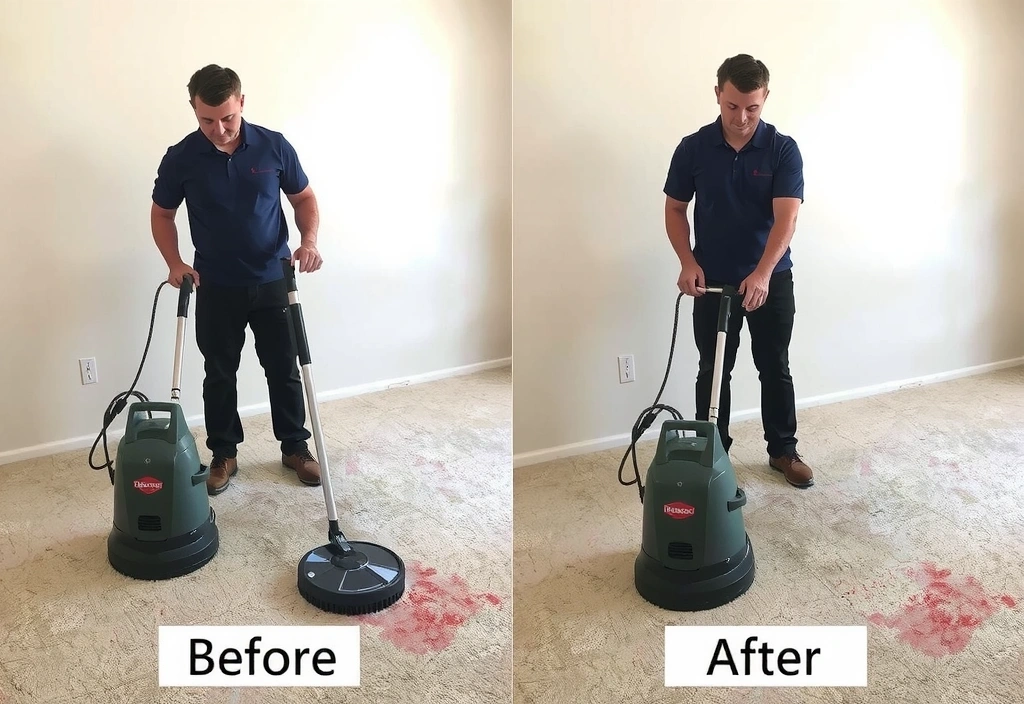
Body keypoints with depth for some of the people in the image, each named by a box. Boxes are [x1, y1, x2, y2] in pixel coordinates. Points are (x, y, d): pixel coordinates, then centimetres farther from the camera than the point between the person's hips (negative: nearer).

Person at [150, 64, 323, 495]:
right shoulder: (181, 158, -9)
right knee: (219, 375, 9)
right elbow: (162, 214, 4)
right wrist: (174, 263, -11)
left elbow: (304, 198, 2)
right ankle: (223, 454, 24)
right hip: (215, 286, 0)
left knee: (284, 369, 8)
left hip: (273, 281, 0)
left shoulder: (274, 146, -8)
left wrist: (308, 240, -15)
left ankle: (295, 447, 24)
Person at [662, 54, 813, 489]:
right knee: (713, 372, 7)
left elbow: (786, 218, -18)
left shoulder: (783, 150, -10)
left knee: (775, 369, 9)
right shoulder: (692, 149, -5)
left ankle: (783, 450, 24)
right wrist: (688, 262, -12)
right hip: (713, 281, 1)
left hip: (770, 279, 0)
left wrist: (761, 274, -32)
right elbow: (675, 209, 3)